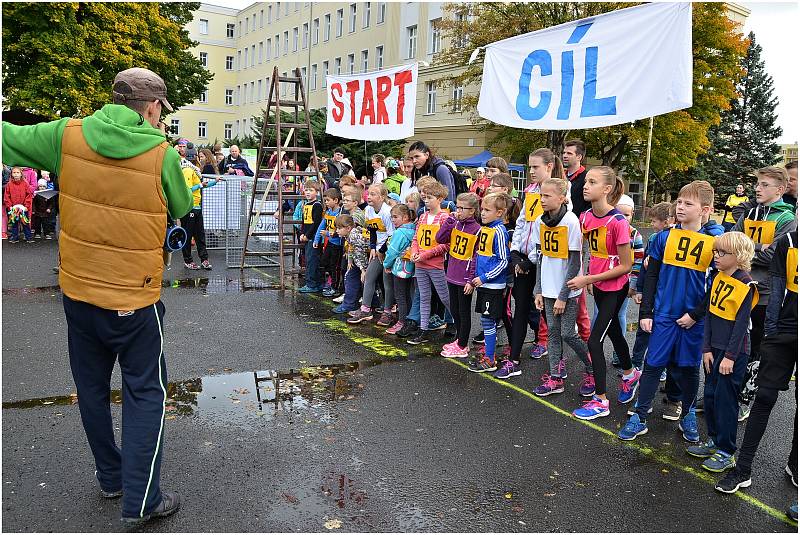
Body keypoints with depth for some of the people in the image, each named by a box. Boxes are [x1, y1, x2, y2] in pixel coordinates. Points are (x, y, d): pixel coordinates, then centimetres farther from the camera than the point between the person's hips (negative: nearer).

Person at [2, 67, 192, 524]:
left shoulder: (68, 135, -5)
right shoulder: (163, 155, -12)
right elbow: (182, 209, 5)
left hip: (78, 289, 4)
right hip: (134, 297, -4)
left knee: (91, 386, 20)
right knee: (146, 392, 9)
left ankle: (111, 477, 37)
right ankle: (141, 500, 12)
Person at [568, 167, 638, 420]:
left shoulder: (618, 222, -24)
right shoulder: (585, 217, -3)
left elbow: (625, 266, -20)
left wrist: (588, 279, -21)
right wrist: (589, 278, 4)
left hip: (615, 288, -7)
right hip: (597, 286, 7)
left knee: (594, 340, -6)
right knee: (614, 332, 24)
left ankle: (600, 401, 8)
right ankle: (631, 374, 49)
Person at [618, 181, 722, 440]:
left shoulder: (715, 241, -5)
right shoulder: (664, 237, -1)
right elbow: (651, 276, 3)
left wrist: (696, 315, -8)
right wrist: (645, 312, -1)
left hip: (694, 319, 0)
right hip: (664, 315, 1)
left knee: (689, 368, 13)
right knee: (653, 365, 4)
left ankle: (687, 414, 33)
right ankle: (639, 418, 14)